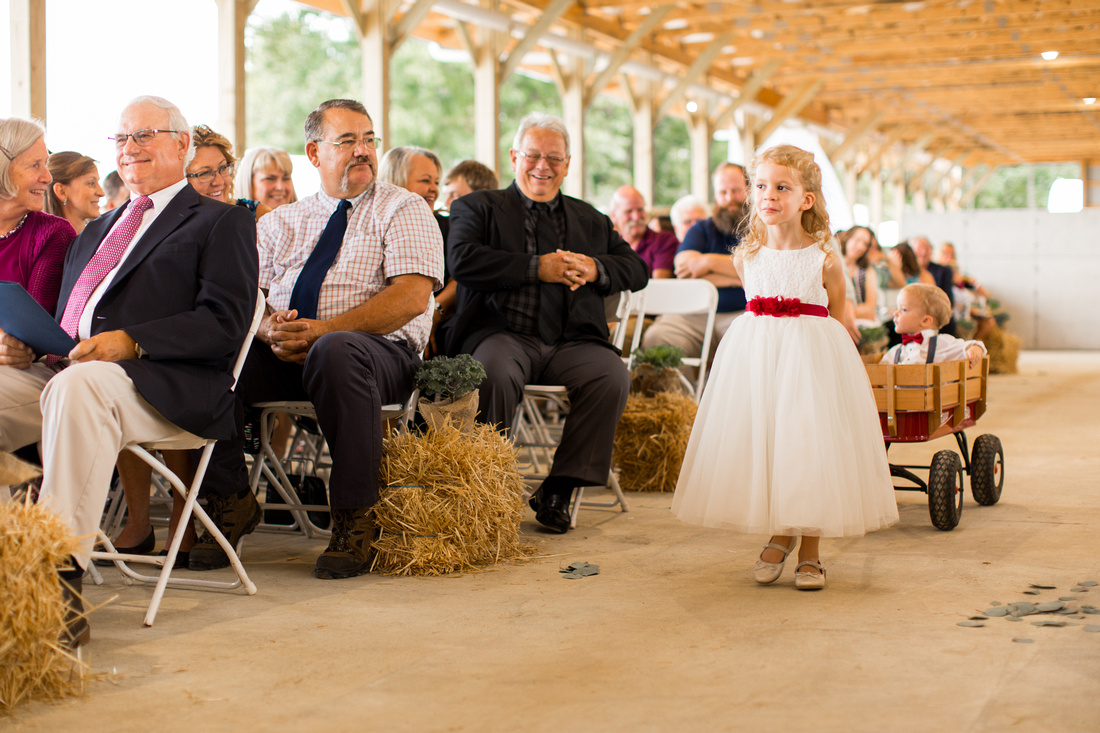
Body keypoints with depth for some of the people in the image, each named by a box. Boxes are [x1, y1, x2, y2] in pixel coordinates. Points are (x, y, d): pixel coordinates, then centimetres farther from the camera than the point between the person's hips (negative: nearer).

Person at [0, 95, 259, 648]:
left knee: (77, 387, -38)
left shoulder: (223, 223, 10)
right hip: (61, 371, 7)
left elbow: (225, 323, -5)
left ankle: (63, 581, -44)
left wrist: (130, 342, -18)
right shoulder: (96, 232, 33)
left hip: (165, 386, -7)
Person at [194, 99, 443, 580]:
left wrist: (322, 330, -18)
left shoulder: (403, 210, 7)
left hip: (381, 351, -4)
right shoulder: (281, 223, 20)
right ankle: (230, 503, -7)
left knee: (336, 351, -40)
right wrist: (269, 329, -14)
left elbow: (412, 297, -9)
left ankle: (354, 519, -27)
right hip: (281, 355, 4)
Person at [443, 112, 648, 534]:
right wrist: (537, 268, -10)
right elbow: (462, 261, -5)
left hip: (571, 341, 3)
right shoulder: (477, 208, 15)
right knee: (494, 372, -37)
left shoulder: (590, 220, 27)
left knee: (612, 375, -27)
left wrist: (594, 269, -1)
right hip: (504, 335, -3)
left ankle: (559, 489, -15)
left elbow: (637, 270, 21)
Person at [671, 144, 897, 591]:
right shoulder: (747, 257, 3)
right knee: (760, 442, 3)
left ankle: (810, 552, 13)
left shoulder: (824, 260, -6)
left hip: (812, 357, -3)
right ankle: (779, 535, 25)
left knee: (810, 444, -1)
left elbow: (839, 322, 1)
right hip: (756, 356, 3)